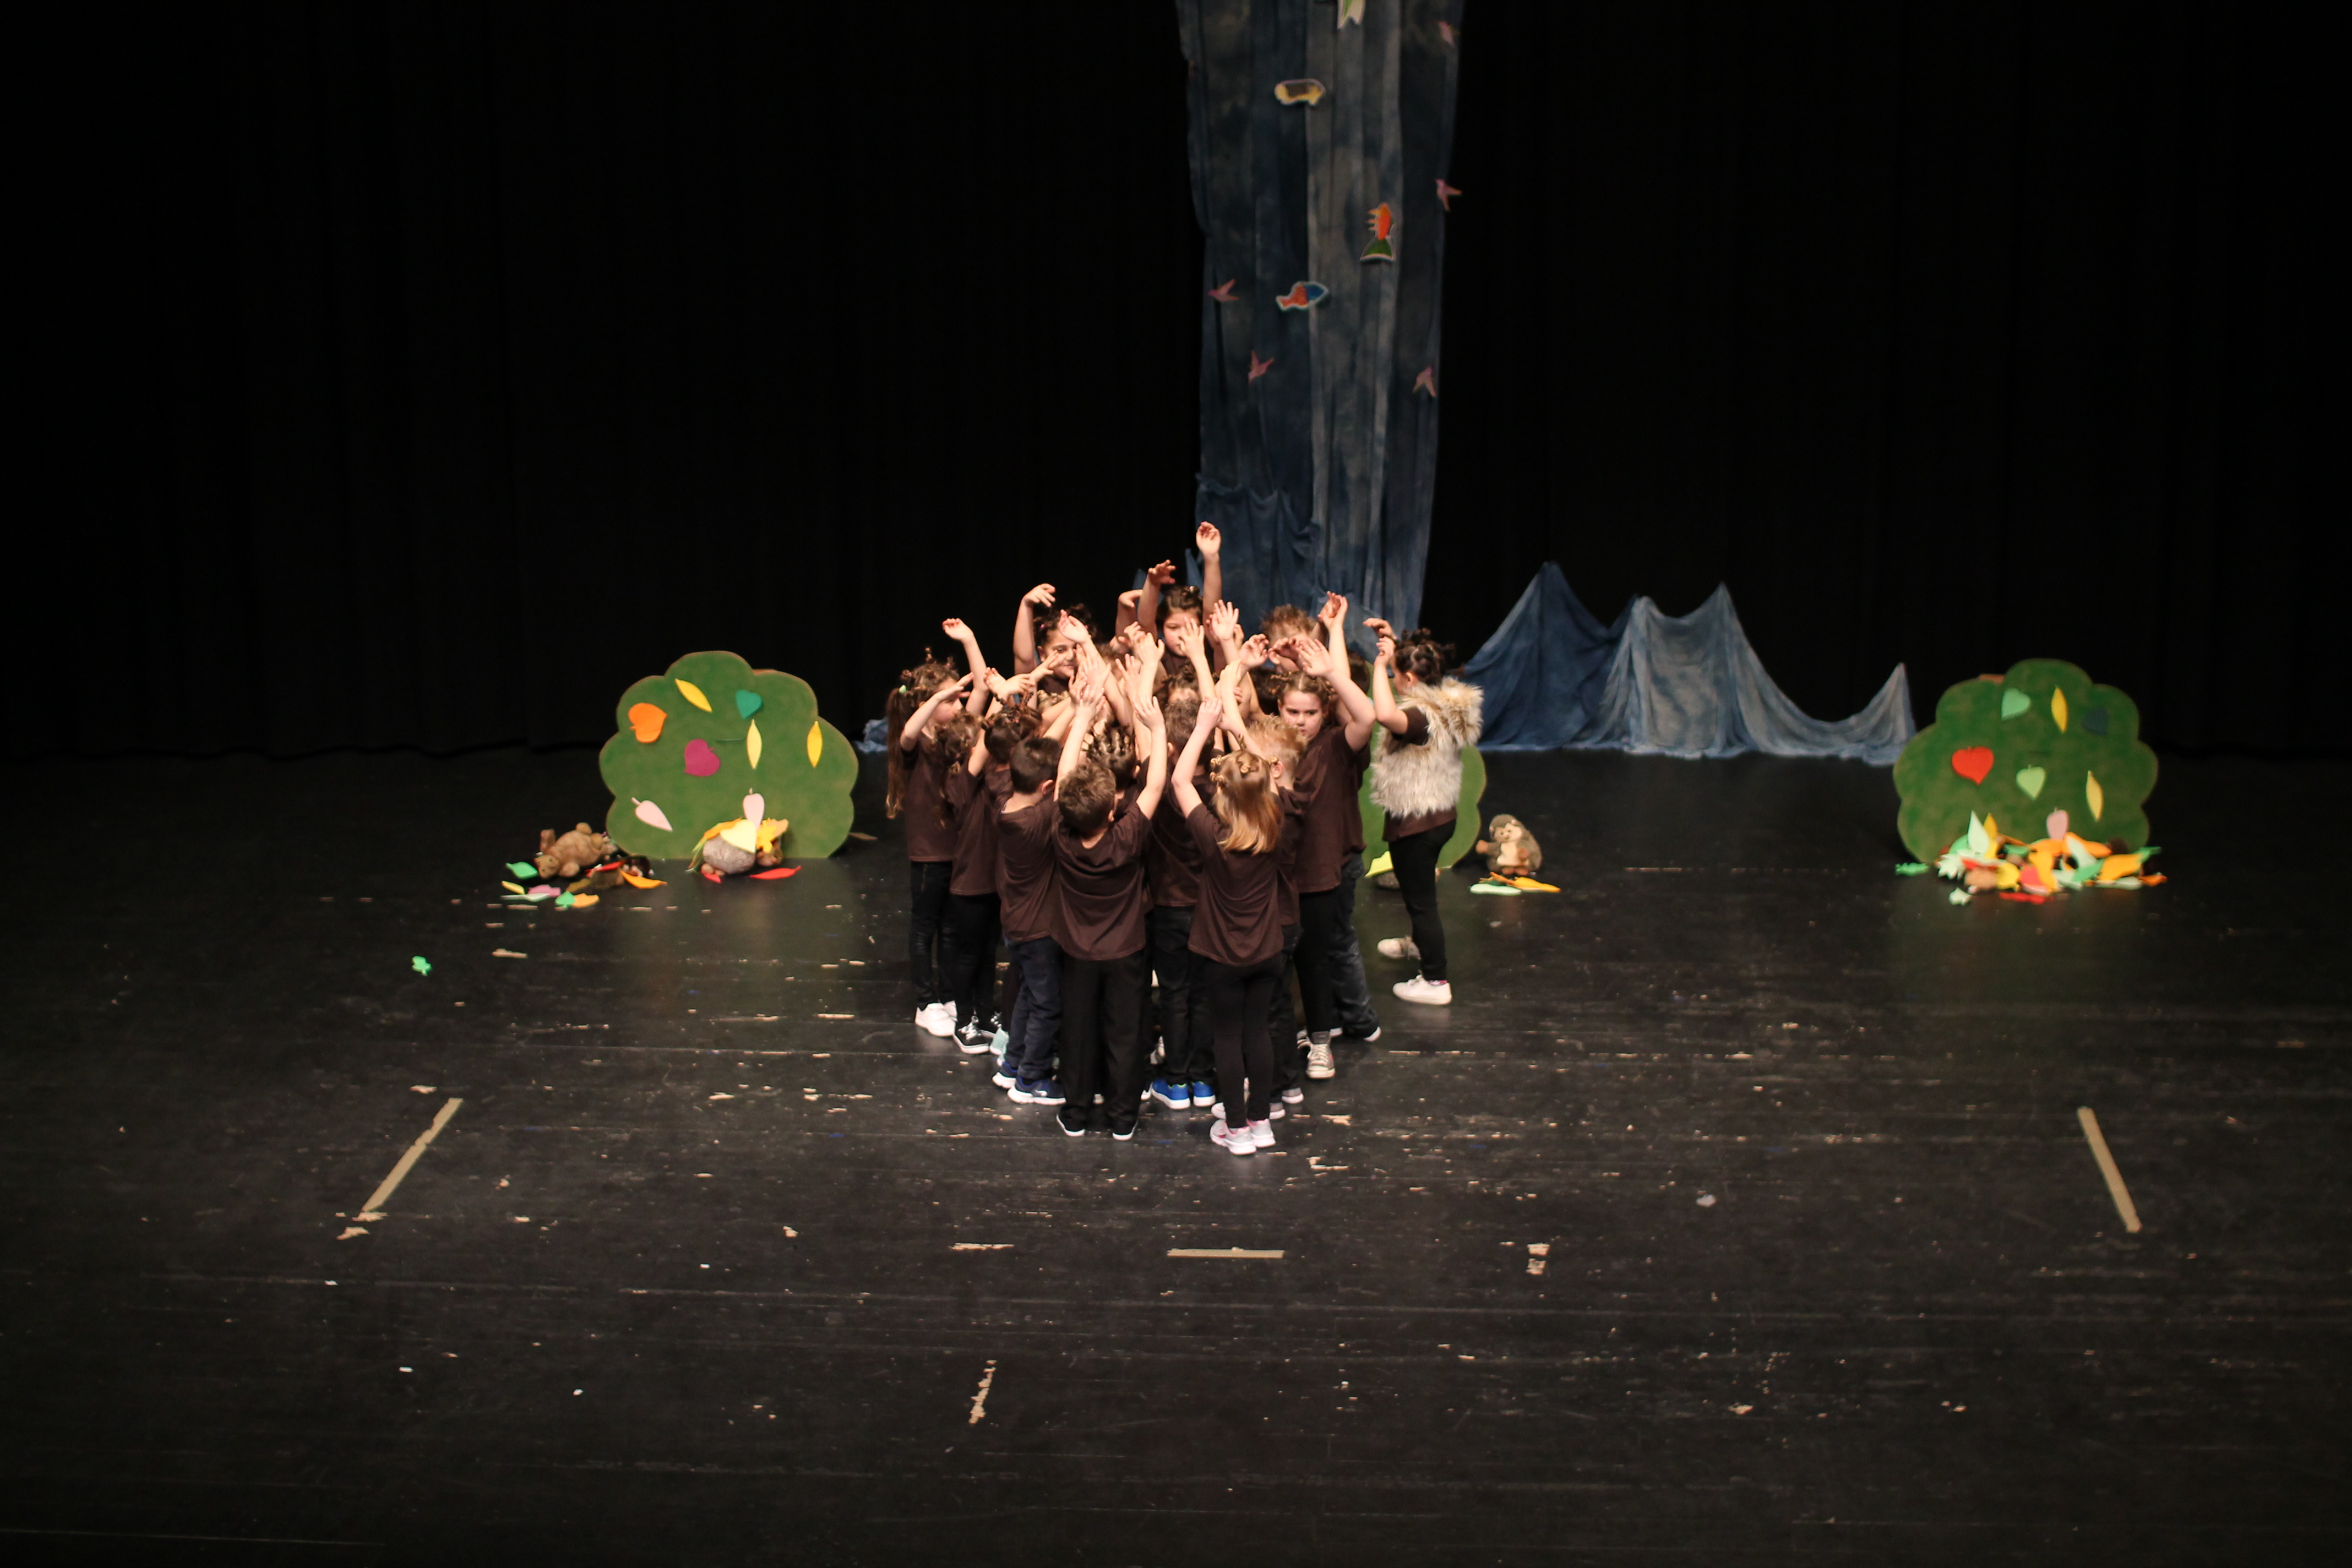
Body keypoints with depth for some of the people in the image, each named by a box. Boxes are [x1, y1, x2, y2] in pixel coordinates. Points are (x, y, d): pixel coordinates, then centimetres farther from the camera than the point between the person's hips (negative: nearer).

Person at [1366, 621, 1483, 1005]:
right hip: (1440, 814, 10)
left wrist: (1381, 664, -40)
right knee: (1421, 889, 32)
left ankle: (1436, 981, 11)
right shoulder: (1445, 703, -1)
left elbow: (1385, 715, -53)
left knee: (1420, 898, 3)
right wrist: (1393, 639, 7)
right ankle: (1421, 943, 56)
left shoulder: (1422, 717, -30)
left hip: (1415, 823, -10)